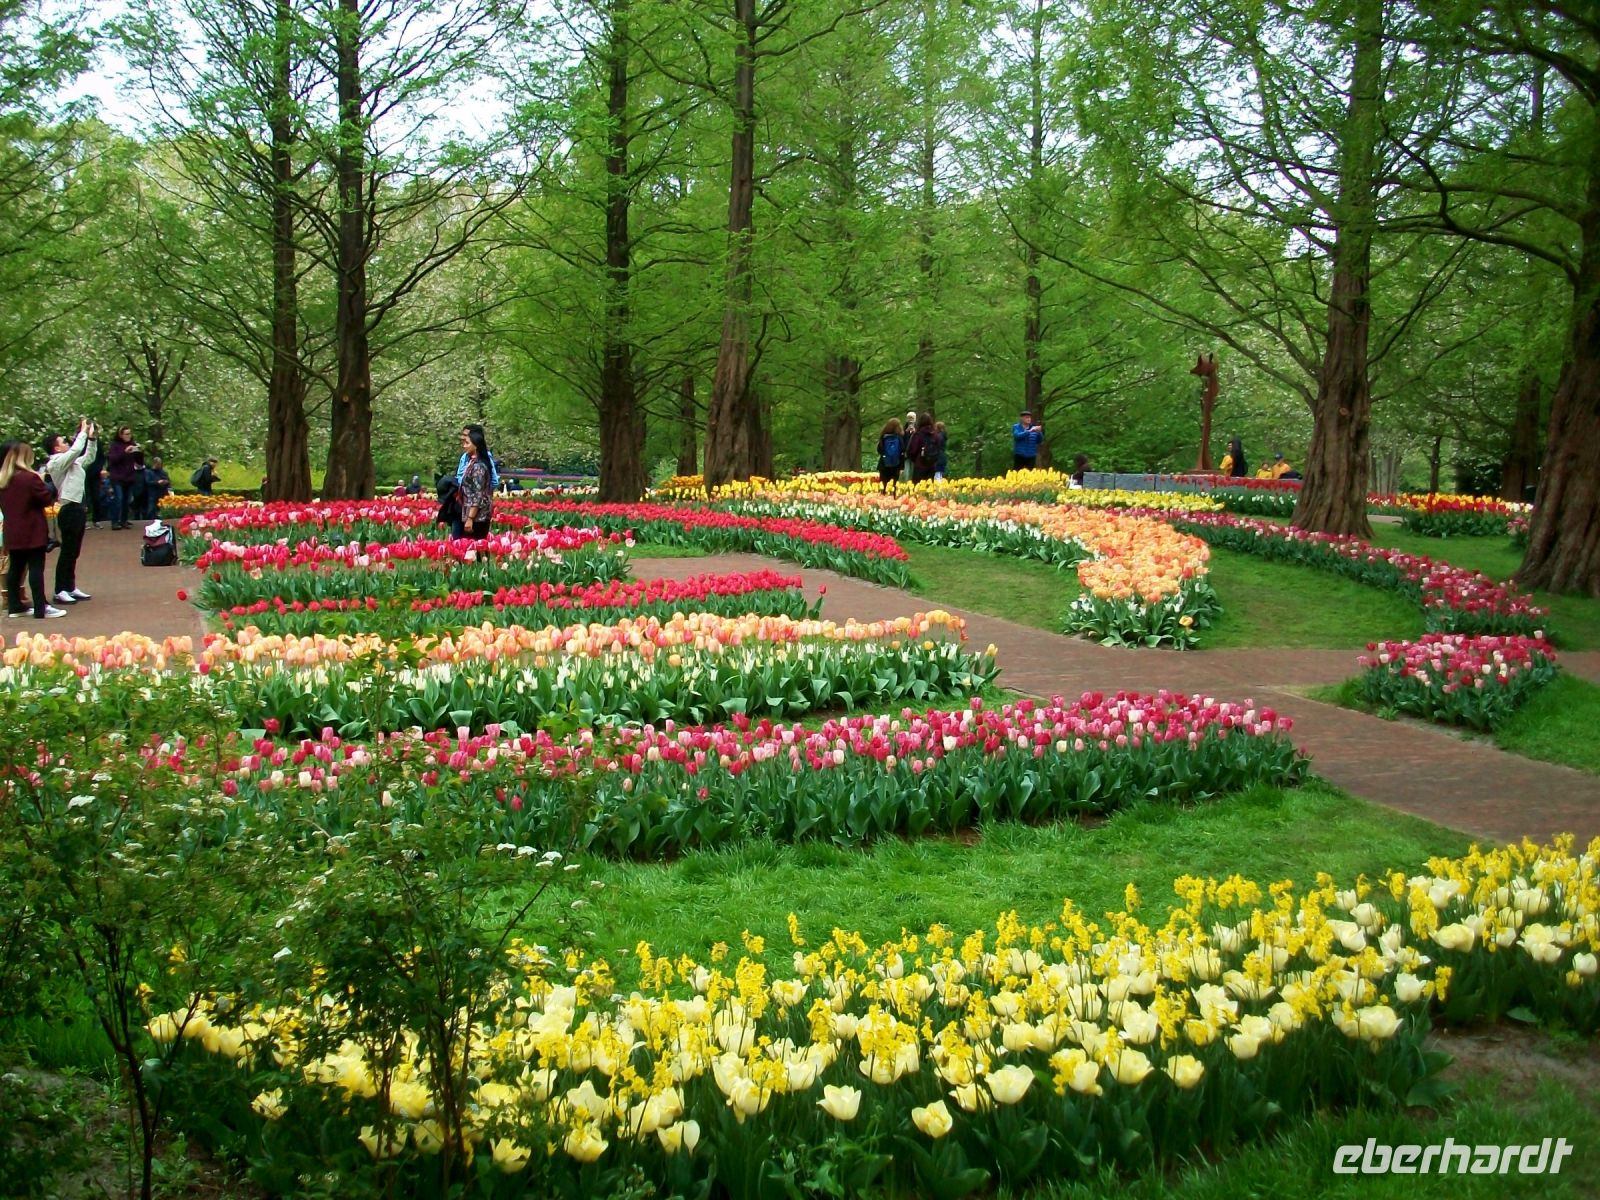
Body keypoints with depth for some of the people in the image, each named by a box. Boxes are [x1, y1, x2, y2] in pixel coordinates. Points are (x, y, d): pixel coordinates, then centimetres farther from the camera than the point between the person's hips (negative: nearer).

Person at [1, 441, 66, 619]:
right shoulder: (30, 478, -16)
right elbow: (46, 499, -13)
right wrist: (42, 483, -1)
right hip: (32, 532, -7)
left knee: (15, 568, 13)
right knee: (36, 568, -5)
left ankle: (14, 606, 18)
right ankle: (41, 608, -4)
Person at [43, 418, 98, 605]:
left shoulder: (73, 462, 16)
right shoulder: (56, 462, -10)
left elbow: (89, 457, 28)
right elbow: (76, 450, -22)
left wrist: (93, 438, 16)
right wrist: (84, 432, -12)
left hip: (78, 509, 9)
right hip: (69, 510, -9)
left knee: (74, 551, 13)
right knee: (67, 551, -6)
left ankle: (71, 587, 20)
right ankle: (60, 591, -2)